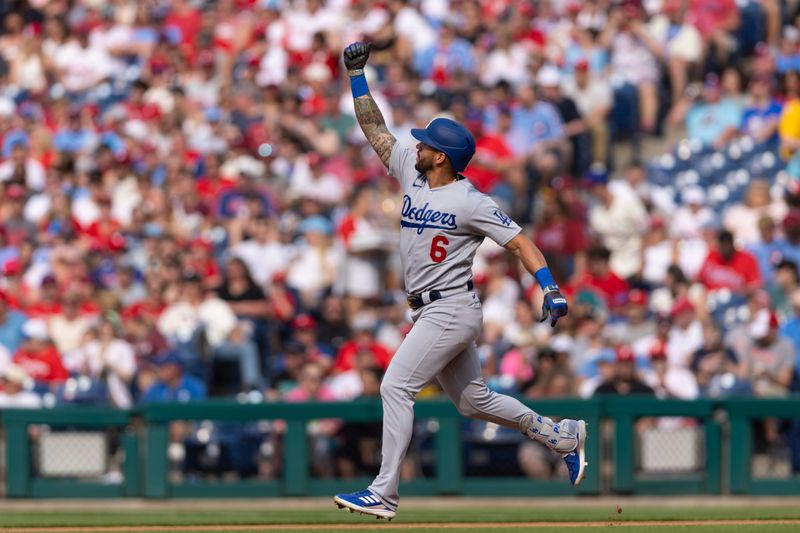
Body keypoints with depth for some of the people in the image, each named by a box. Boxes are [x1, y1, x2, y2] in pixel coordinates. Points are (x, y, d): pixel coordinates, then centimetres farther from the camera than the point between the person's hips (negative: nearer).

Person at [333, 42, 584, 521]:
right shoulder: (412, 175, 7)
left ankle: (384, 494, -19)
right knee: (474, 401, 17)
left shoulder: (470, 202, -14)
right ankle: (563, 436, 32)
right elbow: (375, 130, 12)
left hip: (452, 310, -9)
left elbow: (520, 242, -14)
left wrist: (551, 289, -26)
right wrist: (357, 74, 5)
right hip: (430, 313, 9)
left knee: (396, 387, -17)